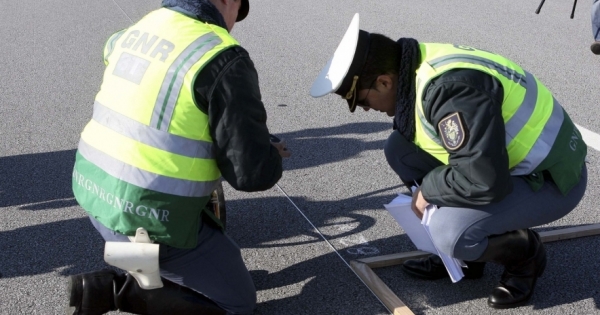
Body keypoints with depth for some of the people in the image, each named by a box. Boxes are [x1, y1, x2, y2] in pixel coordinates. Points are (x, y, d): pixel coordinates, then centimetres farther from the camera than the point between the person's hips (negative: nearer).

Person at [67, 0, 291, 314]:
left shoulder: (141, 26, 5)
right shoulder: (224, 59, -19)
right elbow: (252, 172, -22)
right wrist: (272, 157, 4)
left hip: (96, 189, 9)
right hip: (151, 222, -8)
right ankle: (112, 289, -3)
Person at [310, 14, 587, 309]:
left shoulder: (450, 87, -34)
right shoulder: (417, 66, -5)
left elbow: (484, 181, -35)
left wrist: (428, 190, -18)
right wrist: (424, 188, 10)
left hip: (551, 177, -9)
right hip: (508, 158, 9)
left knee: (450, 232, -29)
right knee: (399, 148, 0)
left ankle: (524, 254, 5)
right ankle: (460, 252, 12)